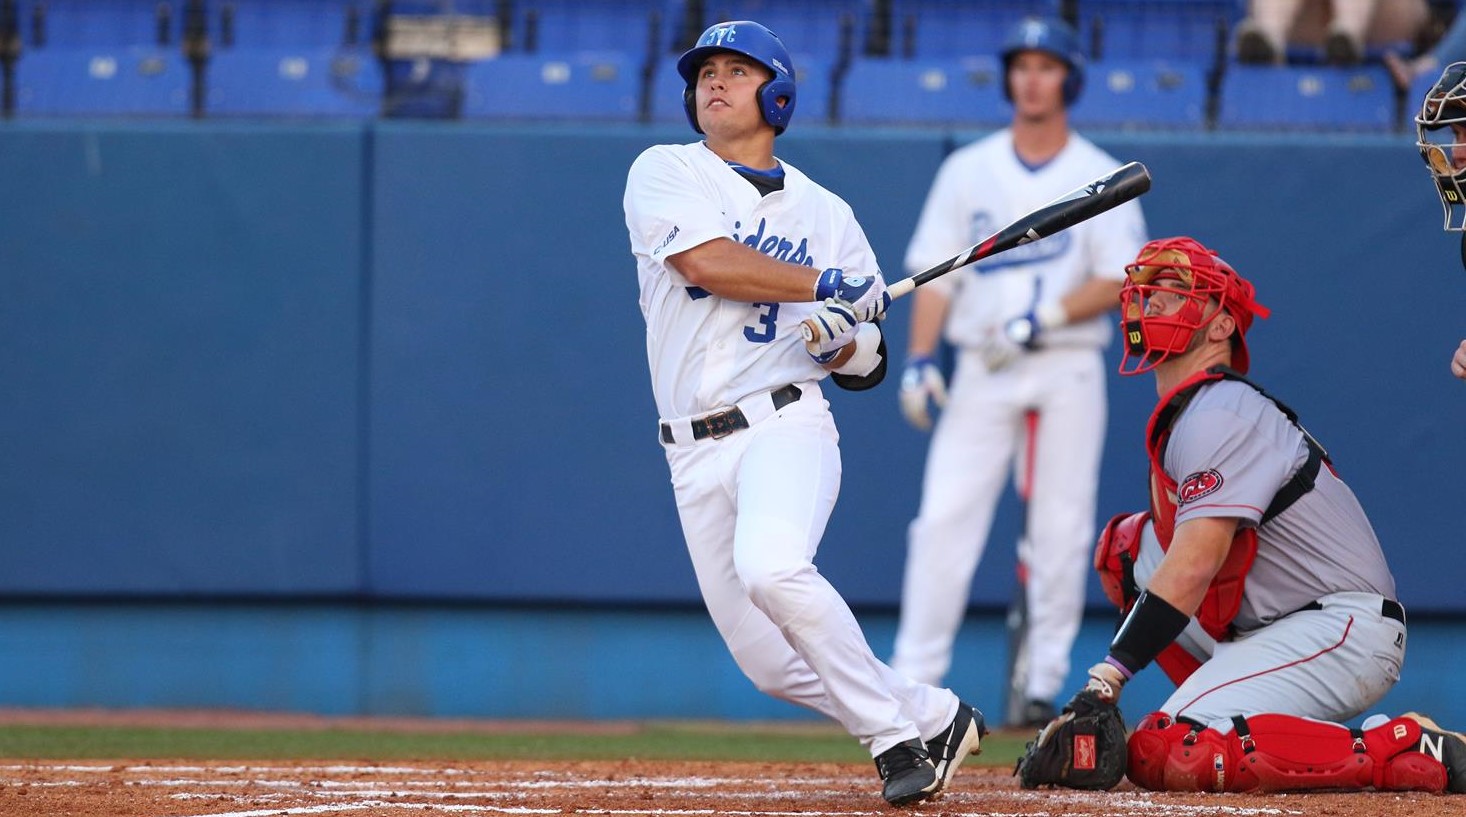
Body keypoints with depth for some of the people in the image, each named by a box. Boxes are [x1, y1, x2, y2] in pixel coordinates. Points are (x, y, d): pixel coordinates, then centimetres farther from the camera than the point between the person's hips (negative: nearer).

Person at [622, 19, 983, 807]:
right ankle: (932, 719, 20)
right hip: (696, 455, 2)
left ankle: (893, 733, -19)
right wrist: (825, 285, -10)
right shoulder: (665, 174, 7)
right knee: (771, 662, -1)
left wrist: (843, 340, -9)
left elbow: (866, 365, 14)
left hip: (785, 425, -2)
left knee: (770, 567, -32)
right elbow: (704, 261, -13)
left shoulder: (826, 214, 13)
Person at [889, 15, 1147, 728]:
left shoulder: (1101, 177, 3)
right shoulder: (967, 170, 8)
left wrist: (1043, 319, -18)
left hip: (1068, 369, -1)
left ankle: (1043, 686, 6)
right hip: (981, 372, 1)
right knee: (943, 519, -8)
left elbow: (1120, 282, -4)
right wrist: (920, 359, -6)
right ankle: (913, 680, -7)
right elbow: (935, 272, 6)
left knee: (1062, 531, -2)